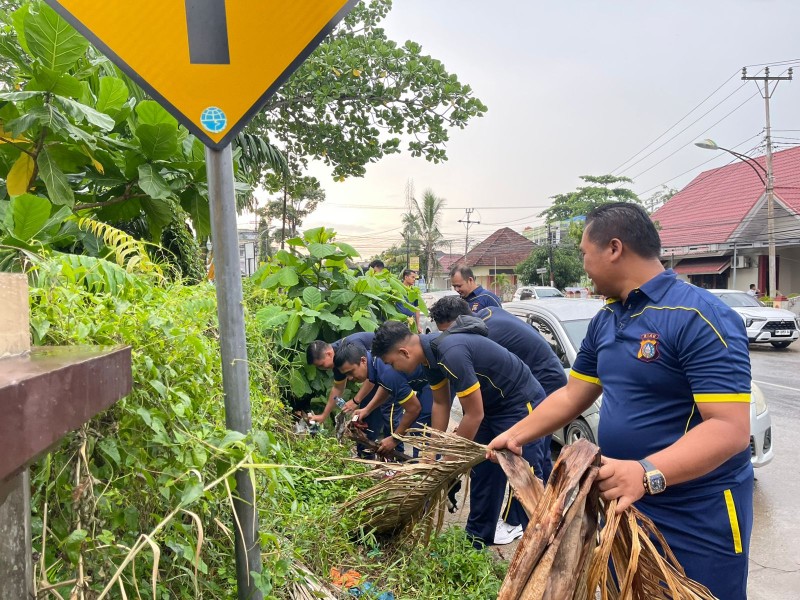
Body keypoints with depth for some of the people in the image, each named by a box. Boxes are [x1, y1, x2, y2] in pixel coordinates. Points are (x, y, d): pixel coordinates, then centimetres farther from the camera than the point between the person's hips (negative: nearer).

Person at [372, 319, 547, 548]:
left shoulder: (451, 353, -32)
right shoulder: (430, 351, -4)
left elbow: (474, 415, -25)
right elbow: (441, 404, 7)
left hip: (520, 403, -9)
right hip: (491, 405, 9)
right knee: (482, 473, 13)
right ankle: (477, 538, 26)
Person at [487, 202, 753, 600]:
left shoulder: (699, 317, -20)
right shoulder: (605, 320, 6)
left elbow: (730, 429, -26)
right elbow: (572, 395, 13)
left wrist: (647, 474, -38)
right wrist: (516, 435, 5)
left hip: (697, 521, -7)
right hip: (626, 505, 8)